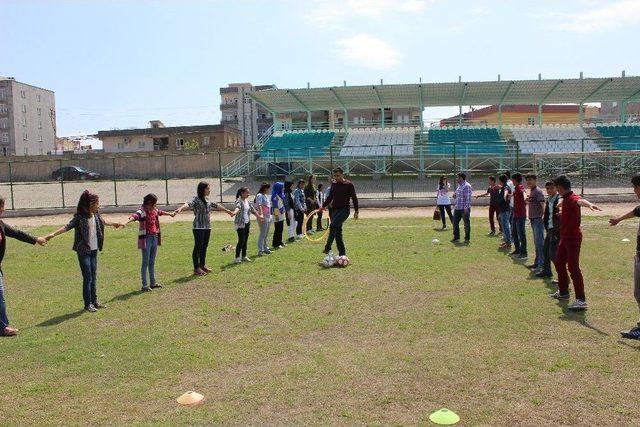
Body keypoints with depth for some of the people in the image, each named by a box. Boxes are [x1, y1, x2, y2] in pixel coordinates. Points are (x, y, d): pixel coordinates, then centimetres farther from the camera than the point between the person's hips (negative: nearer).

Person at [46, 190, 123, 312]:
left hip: (94, 250, 7)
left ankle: (94, 301, 21)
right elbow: (67, 227, -24)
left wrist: (115, 224, 44)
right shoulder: (80, 217, -15)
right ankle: (88, 304, 7)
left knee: (94, 276, 12)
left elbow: (103, 221, 27)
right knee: (88, 277, -3)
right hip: (83, 251, -6)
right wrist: (53, 234, -38)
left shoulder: (96, 215, 6)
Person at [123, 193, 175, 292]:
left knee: (152, 262, 15)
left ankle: (153, 283, 24)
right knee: (145, 262, -1)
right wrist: (126, 222, -56)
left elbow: (160, 212, 31)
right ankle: (145, 285, 6)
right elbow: (134, 216, -36)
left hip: (154, 237, 7)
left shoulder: (154, 210, 9)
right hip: (146, 238, -7)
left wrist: (170, 214, 50)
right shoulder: (142, 211, -15)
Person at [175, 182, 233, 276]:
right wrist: (180, 208, -50)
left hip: (207, 227, 7)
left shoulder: (207, 200, 14)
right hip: (199, 227, -7)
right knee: (198, 247, -4)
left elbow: (216, 206, 30)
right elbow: (189, 204, -29)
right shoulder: (196, 199, -10)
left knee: (204, 247, 12)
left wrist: (226, 210, 43)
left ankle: (202, 265, 23)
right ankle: (196, 268, 1)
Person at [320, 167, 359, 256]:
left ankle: (328, 248, -28)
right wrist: (324, 205, 14)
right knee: (337, 231, 4)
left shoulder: (349, 184, -4)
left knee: (333, 226, -25)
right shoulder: (333, 184, 11)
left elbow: (354, 198, -2)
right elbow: (330, 196, 22)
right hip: (335, 209, 6)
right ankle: (342, 252, 12)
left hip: (344, 209, -6)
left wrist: (356, 211, -7)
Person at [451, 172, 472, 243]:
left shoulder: (467, 186, -13)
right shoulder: (459, 186, 15)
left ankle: (467, 238, 11)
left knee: (466, 223, 2)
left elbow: (468, 197, -19)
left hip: (464, 209, -9)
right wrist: (455, 195, 6)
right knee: (455, 222, 10)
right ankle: (456, 237, 20)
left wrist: (466, 207, -24)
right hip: (457, 208, 9)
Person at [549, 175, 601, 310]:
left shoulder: (572, 198, -18)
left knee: (573, 267, -13)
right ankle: (563, 292, 34)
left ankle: (581, 300, -13)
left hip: (573, 238, -10)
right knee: (559, 263, 19)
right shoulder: (565, 199, 11)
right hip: (565, 237, 10)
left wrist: (589, 204, -66)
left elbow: (580, 201, -44)